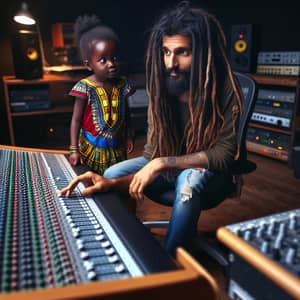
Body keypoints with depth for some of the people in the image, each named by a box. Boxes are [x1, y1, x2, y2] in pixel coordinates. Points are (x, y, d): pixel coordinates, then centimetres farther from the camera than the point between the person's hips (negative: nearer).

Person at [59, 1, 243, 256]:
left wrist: (163, 163, -33)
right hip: (171, 167, 4)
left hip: (212, 173, -4)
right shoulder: (162, 89, -12)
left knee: (189, 180, -38)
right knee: (112, 175, -11)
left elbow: (224, 153, -24)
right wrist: (114, 183, -31)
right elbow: (153, 155, -13)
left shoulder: (225, 89, -23)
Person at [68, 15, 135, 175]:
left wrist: (128, 136, 15)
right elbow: (76, 120, -11)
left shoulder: (123, 85, -5)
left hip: (117, 148, 3)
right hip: (92, 149, -3)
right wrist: (74, 149, -13)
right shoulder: (85, 88, -16)